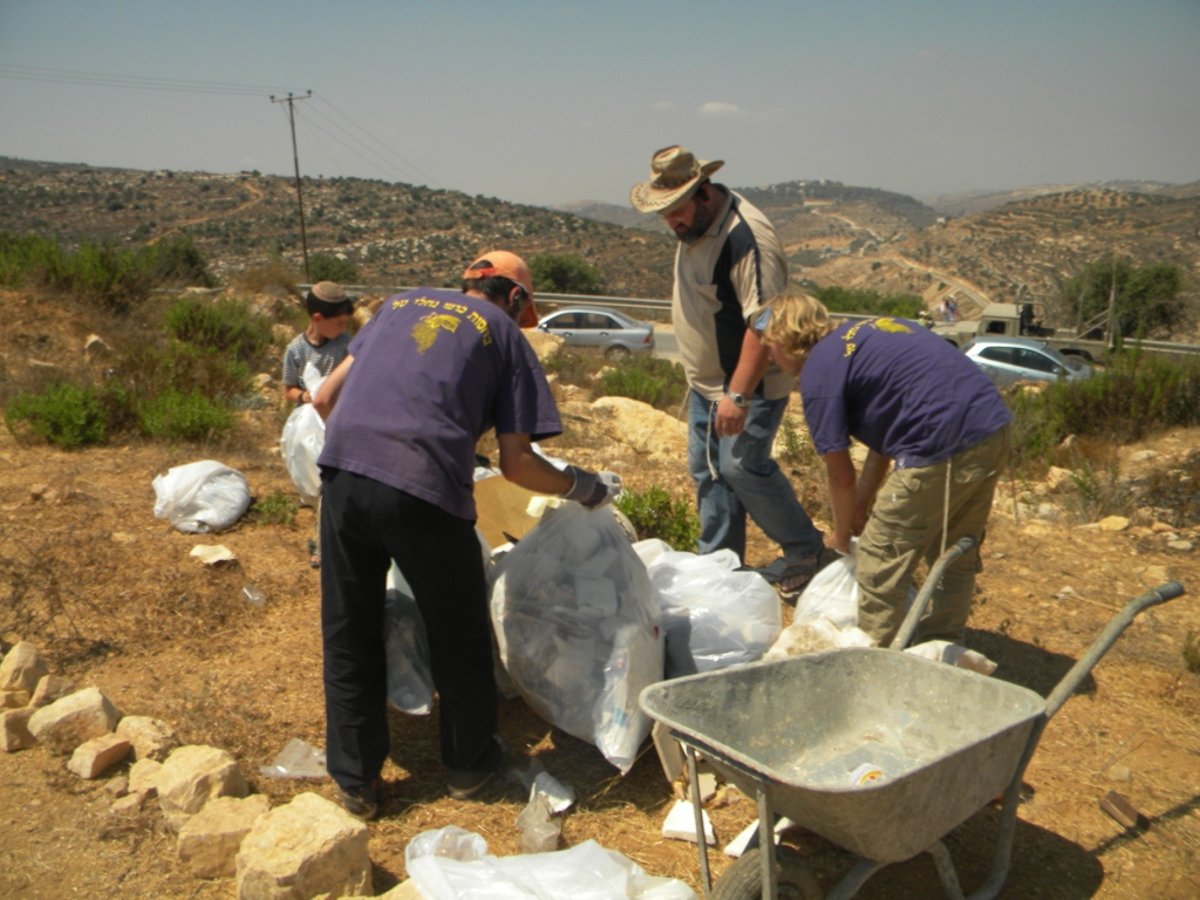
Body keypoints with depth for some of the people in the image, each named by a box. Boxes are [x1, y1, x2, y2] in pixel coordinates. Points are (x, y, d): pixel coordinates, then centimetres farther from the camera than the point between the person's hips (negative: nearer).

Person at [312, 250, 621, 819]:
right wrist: (583, 487, 21)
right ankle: (468, 764, 37)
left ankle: (355, 780, 32)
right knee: (460, 638, 19)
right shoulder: (504, 333, 12)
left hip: (342, 478, 4)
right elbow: (515, 463, 5)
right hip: (423, 494, -4)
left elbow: (326, 398, 21)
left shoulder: (401, 303, 24)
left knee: (349, 638, 20)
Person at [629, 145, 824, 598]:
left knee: (742, 466, -8)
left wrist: (738, 394, -30)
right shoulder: (695, 224, 6)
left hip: (747, 383, -9)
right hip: (706, 380, 9)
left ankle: (804, 549, 14)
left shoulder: (746, 237, -25)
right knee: (707, 470, 13)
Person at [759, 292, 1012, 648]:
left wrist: (842, 534, 18)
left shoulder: (818, 372, -4)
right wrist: (862, 506, 27)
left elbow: (842, 475, 1)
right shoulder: (862, 334, 22)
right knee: (956, 558, 23)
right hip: (994, 431, 10)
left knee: (879, 568, 6)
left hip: (942, 448, -10)